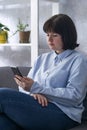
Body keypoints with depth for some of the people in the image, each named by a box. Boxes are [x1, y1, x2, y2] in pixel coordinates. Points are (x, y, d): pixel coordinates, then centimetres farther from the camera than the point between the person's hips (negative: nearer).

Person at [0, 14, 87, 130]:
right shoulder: (42, 58, 22)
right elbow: (26, 86, 17)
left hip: (62, 113, -5)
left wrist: (36, 88, -14)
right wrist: (34, 93, -9)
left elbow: (74, 96, -10)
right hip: (37, 106, 6)